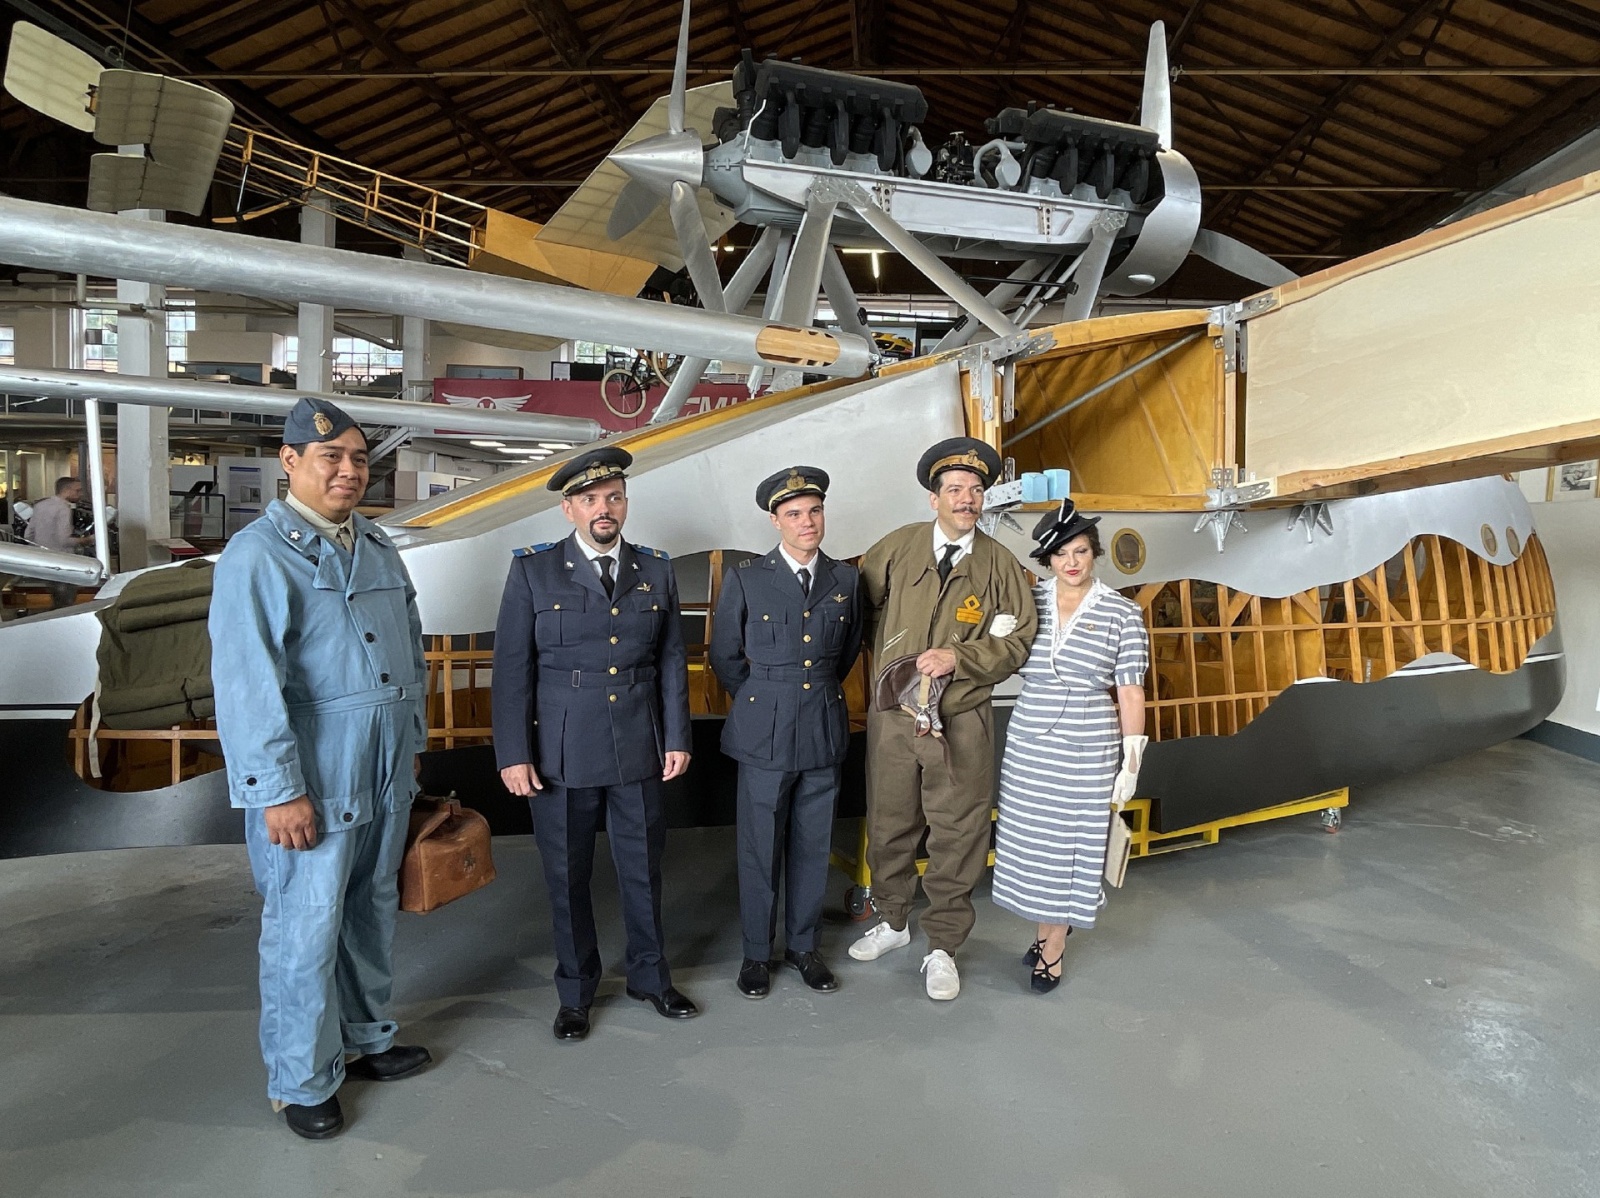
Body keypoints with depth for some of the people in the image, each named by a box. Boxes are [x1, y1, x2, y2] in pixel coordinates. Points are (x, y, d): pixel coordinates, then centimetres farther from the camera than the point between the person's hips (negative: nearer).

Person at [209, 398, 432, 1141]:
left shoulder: (377, 548, 10)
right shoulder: (258, 555, -13)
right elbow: (246, 684, -17)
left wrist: (411, 745, 16)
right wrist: (280, 790, -18)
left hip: (386, 777, 7)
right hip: (313, 784, -7)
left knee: (373, 914, 19)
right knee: (306, 932, 5)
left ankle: (367, 1038, 37)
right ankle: (302, 1082, 23)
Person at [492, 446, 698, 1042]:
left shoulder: (656, 570, 5)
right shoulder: (533, 571, -3)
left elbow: (672, 660, 8)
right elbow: (512, 669, -5)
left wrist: (676, 738, 4)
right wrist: (514, 755, -9)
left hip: (639, 751, 2)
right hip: (562, 756, -2)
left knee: (644, 870, 14)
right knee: (568, 878, 11)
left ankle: (650, 976, 35)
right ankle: (575, 993, 31)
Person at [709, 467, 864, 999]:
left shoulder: (845, 579, 3)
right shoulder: (745, 579, -5)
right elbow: (724, 656, 5)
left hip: (825, 732, 3)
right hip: (765, 734, -2)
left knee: (813, 848, 13)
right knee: (760, 850, 7)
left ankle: (803, 945, 30)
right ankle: (757, 952, 25)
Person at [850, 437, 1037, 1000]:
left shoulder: (1000, 563, -1)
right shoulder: (898, 547, 1)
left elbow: (1018, 641, -3)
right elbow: (861, 603, 13)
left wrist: (959, 656, -17)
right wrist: (882, 657, 8)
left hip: (961, 723, -1)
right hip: (891, 716, 1)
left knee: (957, 836, 5)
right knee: (888, 826, 14)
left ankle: (942, 948, 22)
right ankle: (892, 921, 37)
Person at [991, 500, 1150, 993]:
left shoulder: (1122, 614, -5)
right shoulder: (1029, 600, 1)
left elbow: (1130, 694, -4)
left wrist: (1130, 764, -5)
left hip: (1089, 750, -2)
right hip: (1029, 745, 3)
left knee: (1071, 846, 8)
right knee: (1033, 843, 11)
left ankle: (1052, 949, 25)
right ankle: (1049, 927, 35)